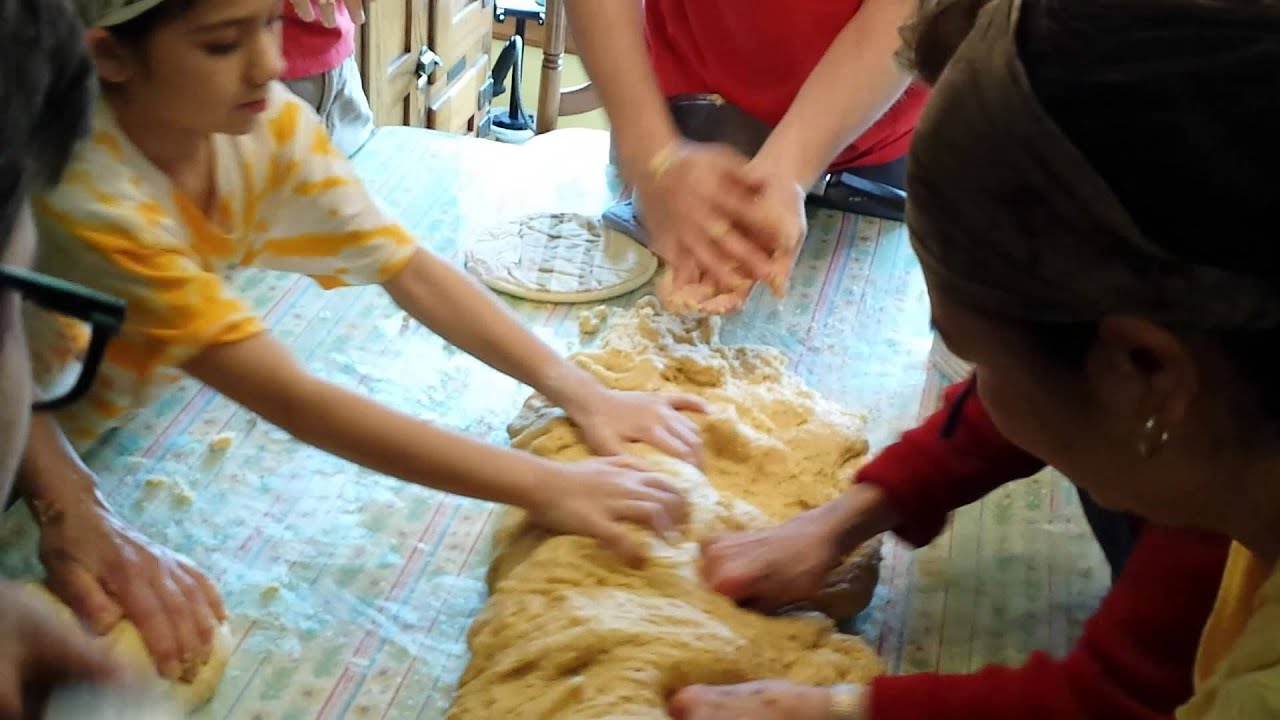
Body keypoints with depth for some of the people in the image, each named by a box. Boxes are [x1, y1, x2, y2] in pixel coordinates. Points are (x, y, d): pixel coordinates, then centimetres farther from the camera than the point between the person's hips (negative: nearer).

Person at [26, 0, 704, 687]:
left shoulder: (262, 120, -19)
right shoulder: (85, 196, -37)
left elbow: (408, 269, -16)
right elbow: (292, 399, -38)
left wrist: (580, 392, -28)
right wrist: (542, 486, -39)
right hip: (31, 467, -5)